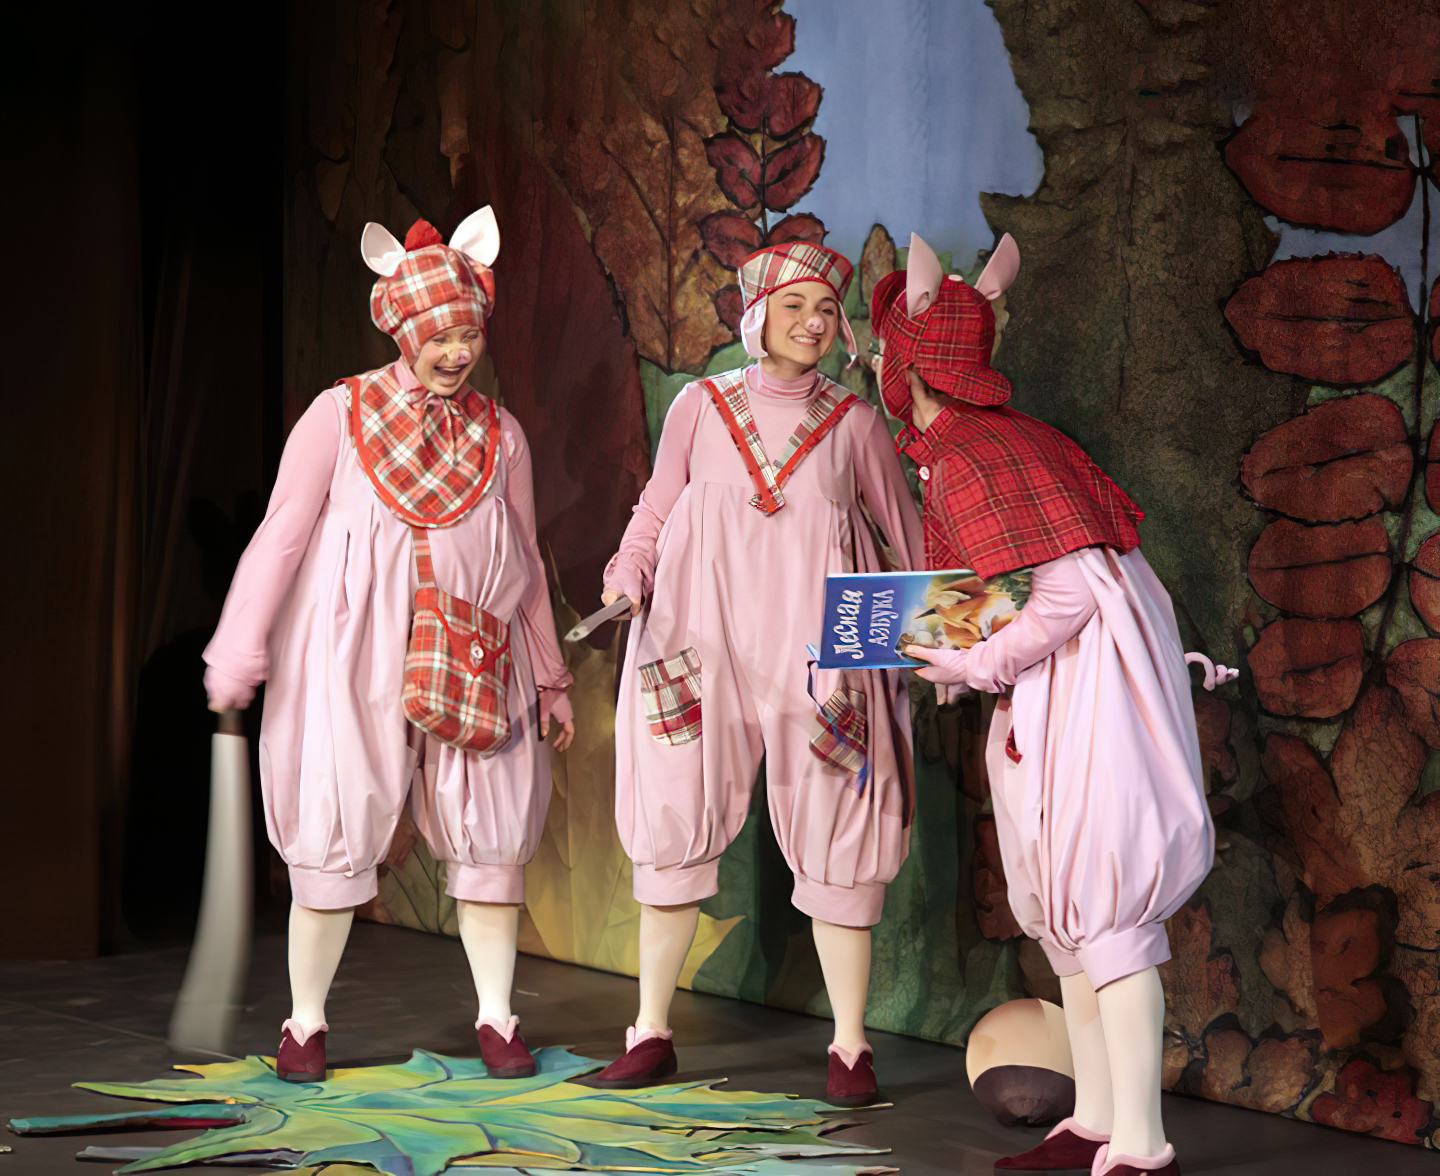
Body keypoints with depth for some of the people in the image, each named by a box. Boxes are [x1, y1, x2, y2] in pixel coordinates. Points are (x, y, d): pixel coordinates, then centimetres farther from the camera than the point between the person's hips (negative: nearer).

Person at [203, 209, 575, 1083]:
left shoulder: (499, 434, 10)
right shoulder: (342, 414, 0)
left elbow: (527, 566, 16)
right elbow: (281, 536, -1)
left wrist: (550, 677, 16)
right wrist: (239, 651, -6)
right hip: (351, 657, -3)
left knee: (494, 831, 0)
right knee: (334, 830, -2)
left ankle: (497, 1018, 12)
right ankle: (306, 1020, 12)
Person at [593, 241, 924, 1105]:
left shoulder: (856, 424, 7)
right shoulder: (701, 407, 7)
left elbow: (908, 532, 15)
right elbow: (655, 508, 12)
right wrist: (629, 576, -5)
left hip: (814, 653, -1)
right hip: (703, 646, 1)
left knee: (833, 835, -3)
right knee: (676, 826, 2)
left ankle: (851, 1046, 6)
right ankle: (652, 1031, 13)